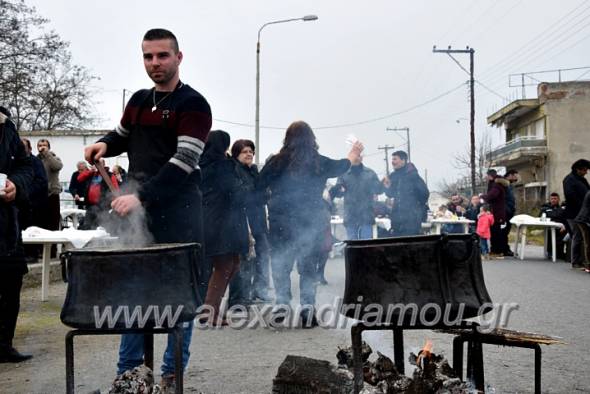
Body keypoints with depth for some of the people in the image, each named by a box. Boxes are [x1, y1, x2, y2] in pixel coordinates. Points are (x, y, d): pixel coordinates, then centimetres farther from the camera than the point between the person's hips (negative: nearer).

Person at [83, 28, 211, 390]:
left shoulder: (193, 104, -8)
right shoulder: (138, 101, 13)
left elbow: (184, 162, -18)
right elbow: (124, 136, 30)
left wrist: (142, 197, -26)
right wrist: (105, 144, 6)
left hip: (178, 212, -6)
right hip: (138, 209, 6)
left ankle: (173, 373, 11)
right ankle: (128, 371, 19)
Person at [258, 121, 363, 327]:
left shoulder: (276, 162, -5)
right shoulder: (319, 162, -1)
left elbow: (259, 186, 0)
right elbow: (341, 166, 17)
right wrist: (354, 153, 37)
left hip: (281, 222, -1)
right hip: (312, 222, 1)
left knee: (280, 264, 8)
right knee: (308, 265, 10)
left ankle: (282, 302, -2)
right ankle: (308, 306, 7)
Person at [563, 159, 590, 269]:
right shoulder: (569, 179, -8)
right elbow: (569, 195, -19)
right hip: (574, 214, -8)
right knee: (577, 237, -4)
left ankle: (581, 260, 14)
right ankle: (576, 262, 3)